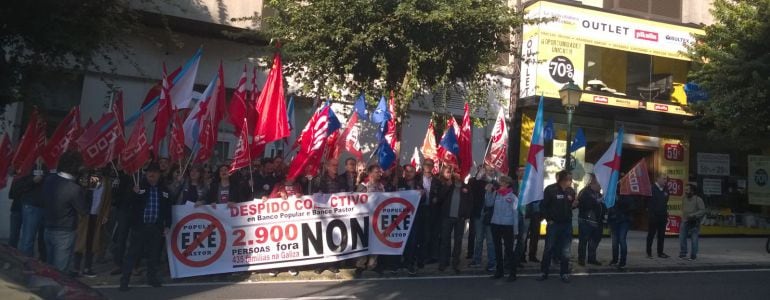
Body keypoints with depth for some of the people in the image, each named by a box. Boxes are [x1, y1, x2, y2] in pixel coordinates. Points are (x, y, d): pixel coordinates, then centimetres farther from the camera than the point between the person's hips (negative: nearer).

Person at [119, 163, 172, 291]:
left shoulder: (164, 190, 9)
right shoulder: (139, 187, 0)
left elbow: (168, 209, 13)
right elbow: (130, 205, -8)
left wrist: (167, 225, 8)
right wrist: (135, 193, -25)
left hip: (156, 227, 3)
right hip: (139, 226, -3)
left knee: (154, 254, 10)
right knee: (133, 253, -3)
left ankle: (152, 277, 23)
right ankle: (124, 280, 1)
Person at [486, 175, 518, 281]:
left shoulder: (512, 197, -5)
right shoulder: (496, 193, 5)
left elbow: (515, 213, -3)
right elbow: (488, 203, 2)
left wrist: (515, 229, -6)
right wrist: (489, 192, -7)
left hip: (507, 225, -5)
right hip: (495, 224, 5)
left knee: (509, 249, -5)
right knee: (497, 249, 12)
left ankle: (512, 273, 0)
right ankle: (499, 270, 23)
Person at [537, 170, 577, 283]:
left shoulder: (571, 191, 2)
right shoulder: (550, 189, -11)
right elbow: (543, 206, -8)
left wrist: (574, 205, -7)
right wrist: (548, 219, -8)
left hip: (567, 224, 4)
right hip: (553, 224, -3)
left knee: (565, 251, 8)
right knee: (548, 248, 5)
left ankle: (564, 273, 17)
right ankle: (544, 272, 16)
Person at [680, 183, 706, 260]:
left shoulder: (698, 200, -10)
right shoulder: (685, 199, 9)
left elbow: (703, 211, -15)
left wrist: (693, 215, -23)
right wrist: (683, 218, 12)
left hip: (694, 223, -6)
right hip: (685, 222, 6)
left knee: (694, 239, -1)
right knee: (682, 238, 3)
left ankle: (693, 256, 8)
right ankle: (683, 254, 12)